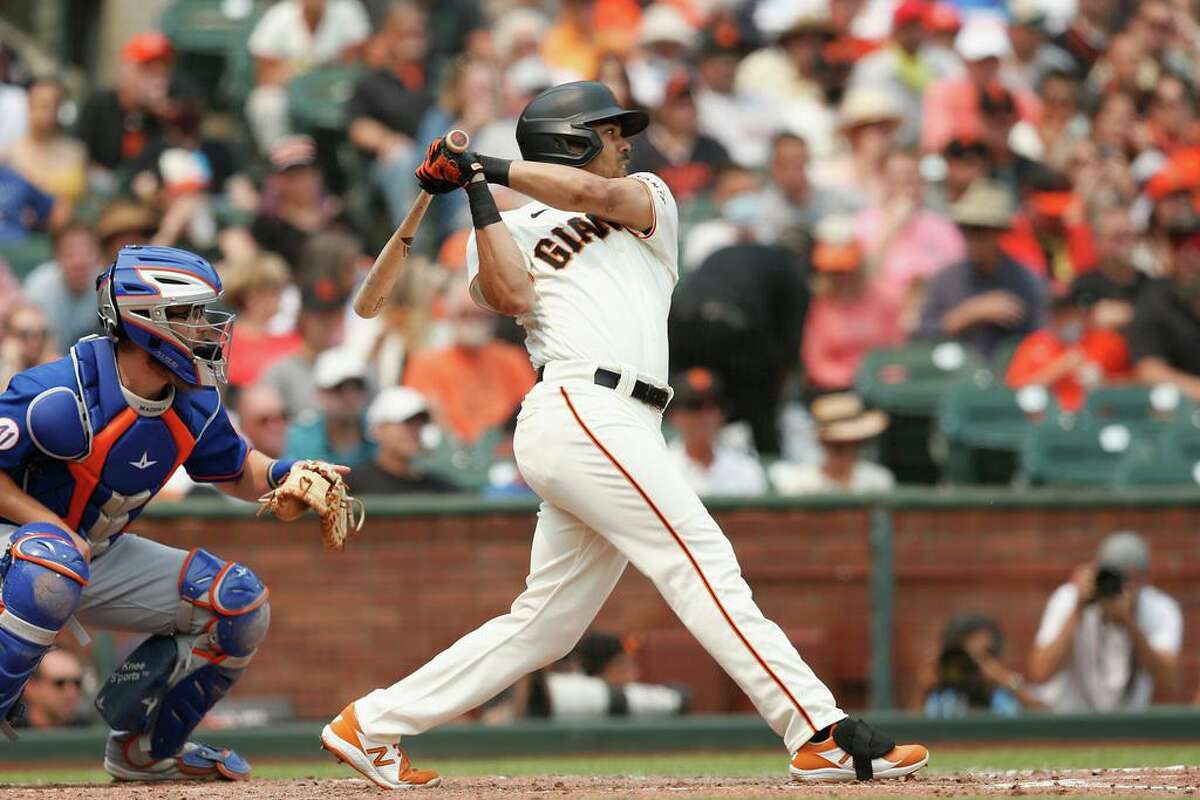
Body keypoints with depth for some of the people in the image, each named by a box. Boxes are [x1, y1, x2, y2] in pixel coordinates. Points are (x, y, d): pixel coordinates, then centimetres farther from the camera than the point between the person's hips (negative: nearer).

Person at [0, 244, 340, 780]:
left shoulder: (192, 405, -5)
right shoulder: (63, 397, -28)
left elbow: (236, 472, 12)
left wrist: (283, 475, -10)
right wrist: (53, 527, -31)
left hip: (102, 559, 8)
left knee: (239, 603, 0)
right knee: (55, 564, -43)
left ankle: (145, 748, 16)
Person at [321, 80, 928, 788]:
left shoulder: (650, 200, 25)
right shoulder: (510, 230, 14)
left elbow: (593, 194, 3)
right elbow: (510, 296, -7)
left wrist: (490, 167, 6)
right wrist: (477, 192, -6)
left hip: (621, 433, 6)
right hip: (581, 408, -6)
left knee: (543, 626, 7)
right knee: (705, 565, -15)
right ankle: (826, 738, -22)